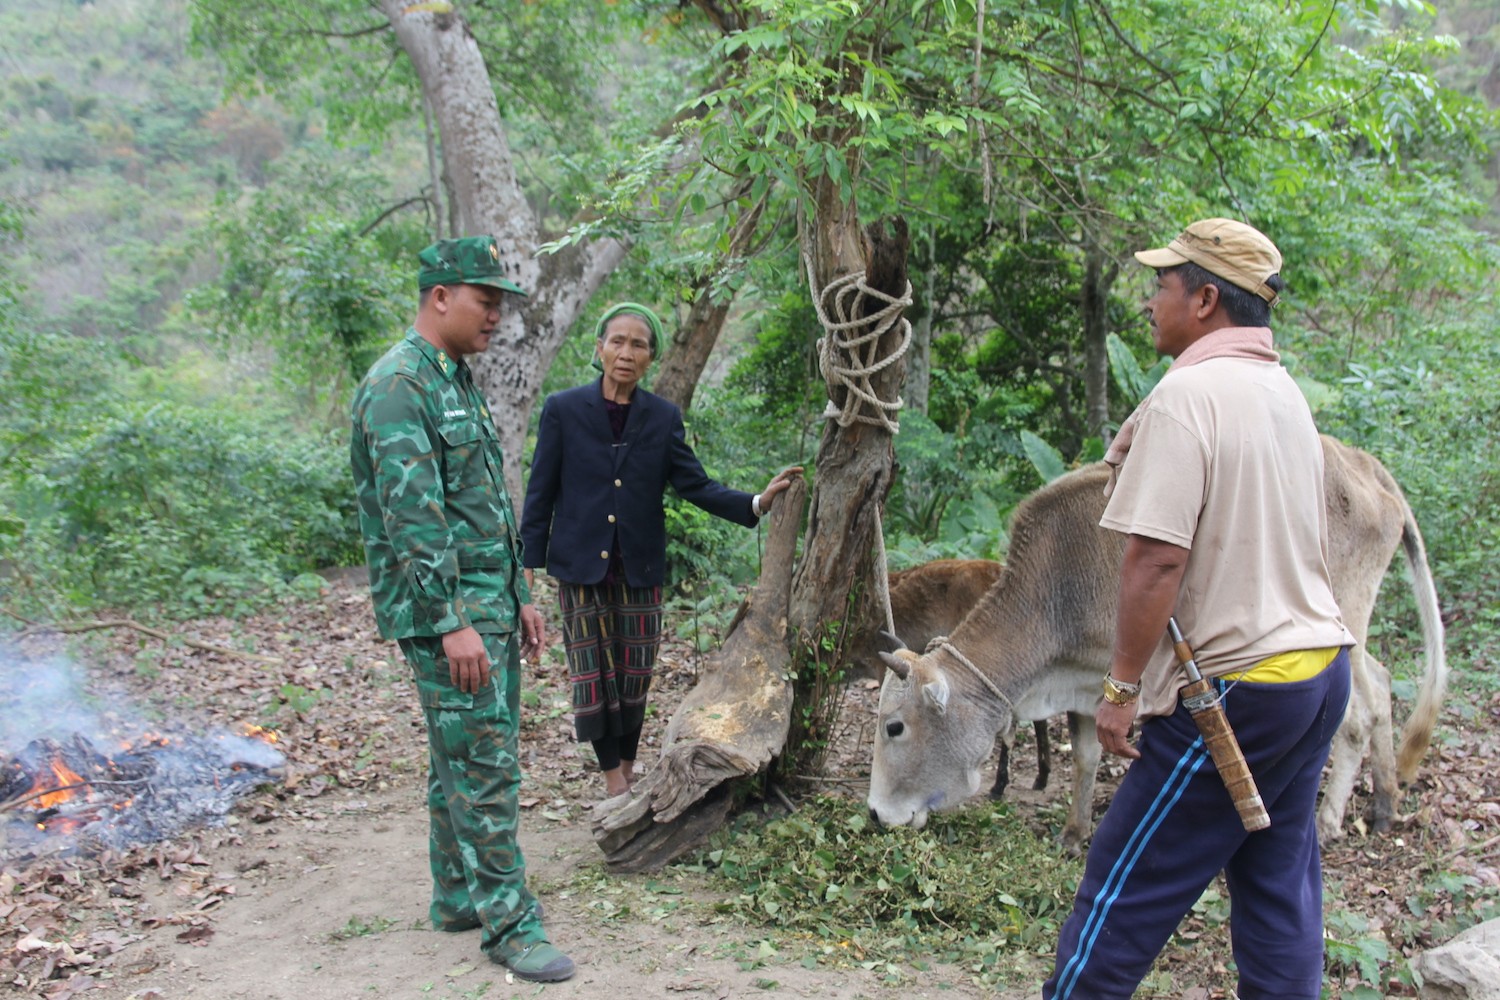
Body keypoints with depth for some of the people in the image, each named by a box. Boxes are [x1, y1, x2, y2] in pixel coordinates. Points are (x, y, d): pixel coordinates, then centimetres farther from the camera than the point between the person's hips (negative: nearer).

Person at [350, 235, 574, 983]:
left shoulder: (457, 381, 16)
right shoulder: (399, 385, -15)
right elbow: (413, 517, -22)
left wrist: (518, 597, 19)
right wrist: (452, 623, -24)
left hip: (489, 602, 10)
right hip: (444, 610, -10)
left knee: (466, 757, 15)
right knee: (482, 762, -6)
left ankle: (459, 896, 27)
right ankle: (507, 922, 2)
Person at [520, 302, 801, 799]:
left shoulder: (663, 417, 2)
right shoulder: (563, 410, -3)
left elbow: (696, 486, 0)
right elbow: (541, 492, 0)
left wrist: (757, 502, -15)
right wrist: (529, 564, -2)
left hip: (640, 569, 2)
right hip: (580, 567, -2)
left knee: (635, 676, 9)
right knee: (592, 675, 1)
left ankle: (628, 770, 29)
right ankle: (613, 779, 16)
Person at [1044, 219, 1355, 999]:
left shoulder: (1186, 395, -16)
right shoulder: (1283, 390, 13)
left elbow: (1157, 558, -22)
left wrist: (1122, 684, -15)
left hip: (1235, 687, -9)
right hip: (1319, 665, 9)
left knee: (1126, 886, 2)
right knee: (1280, 885, 15)